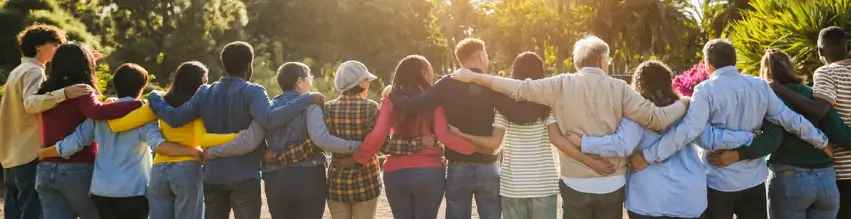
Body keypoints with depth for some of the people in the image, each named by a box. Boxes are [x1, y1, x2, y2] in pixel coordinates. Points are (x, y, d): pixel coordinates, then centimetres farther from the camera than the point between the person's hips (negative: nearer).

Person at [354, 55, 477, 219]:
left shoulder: (391, 100, 1)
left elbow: (378, 135, -9)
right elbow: (444, 136, -14)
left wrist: (357, 158, 2)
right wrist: (475, 147, -9)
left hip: (396, 173, 2)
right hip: (429, 173, -2)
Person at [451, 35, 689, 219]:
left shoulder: (562, 84, -6)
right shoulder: (619, 88, -5)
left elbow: (520, 89, -7)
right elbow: (657, 119, -8)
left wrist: (473, 76, 0)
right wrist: (684, 103, 11)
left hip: (575, 184, 0)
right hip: (612, 184, 0)